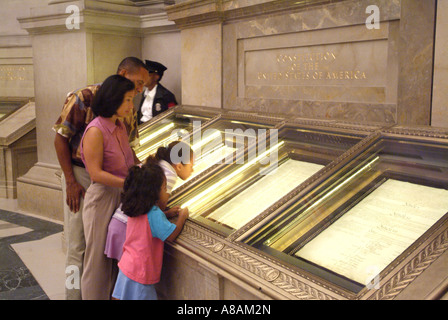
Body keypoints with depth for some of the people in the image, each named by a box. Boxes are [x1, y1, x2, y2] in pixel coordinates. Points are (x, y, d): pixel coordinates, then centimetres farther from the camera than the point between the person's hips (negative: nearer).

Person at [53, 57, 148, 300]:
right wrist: (71, 182, -13)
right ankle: (74, 294, 17)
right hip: (80, 176, -6)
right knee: (78, 245, 2)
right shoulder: (85, 98, -13)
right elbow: (61, 139, -10)